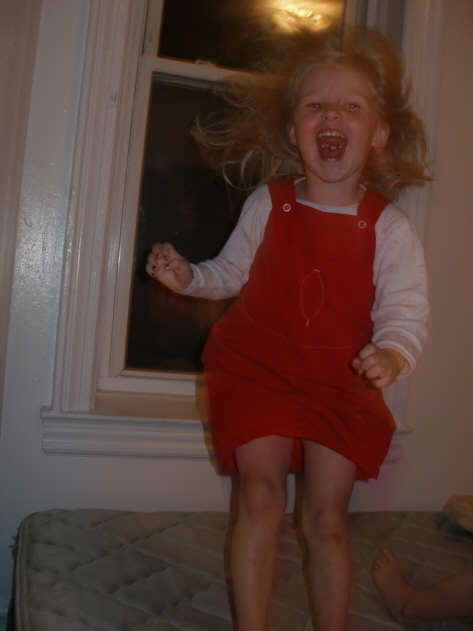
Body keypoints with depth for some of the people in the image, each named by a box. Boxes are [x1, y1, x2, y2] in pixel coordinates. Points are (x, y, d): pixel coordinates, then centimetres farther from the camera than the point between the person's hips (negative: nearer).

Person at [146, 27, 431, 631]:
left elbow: (405, 307, -11)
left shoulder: (389, 225, -7)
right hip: (258, 370, 0)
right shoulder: (267, 203, -3)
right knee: (261, 495, -6)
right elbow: (232, 273, 9)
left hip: (341, 383, 0)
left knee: (327, 518, 6)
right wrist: (189, 277, -9)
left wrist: (392, 352, -31)